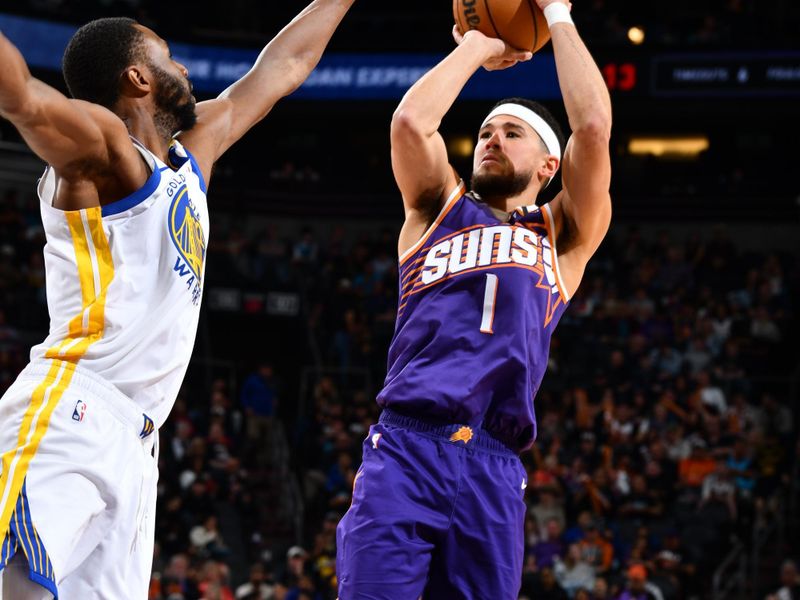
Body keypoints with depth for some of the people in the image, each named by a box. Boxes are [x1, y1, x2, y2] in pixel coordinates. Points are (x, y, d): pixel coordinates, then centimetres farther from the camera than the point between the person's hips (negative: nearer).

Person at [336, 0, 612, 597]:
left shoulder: (563, 238, 19)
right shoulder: (440, 209, 20)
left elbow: (594, 126, 6)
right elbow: (411, 120, 2)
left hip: (495, 473, 1)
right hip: (404, 449, -1)